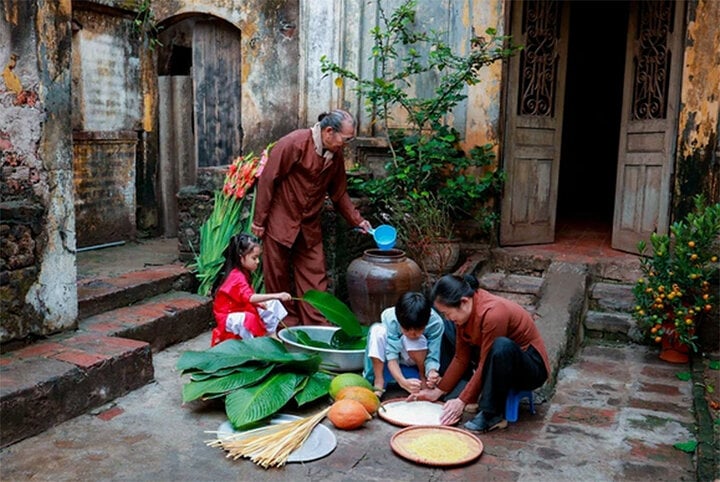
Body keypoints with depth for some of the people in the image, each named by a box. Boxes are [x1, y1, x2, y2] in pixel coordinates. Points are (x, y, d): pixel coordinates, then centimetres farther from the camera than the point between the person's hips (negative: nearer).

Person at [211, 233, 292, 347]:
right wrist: (276, 296, -49)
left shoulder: (243, 274, 7)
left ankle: (271, 334, 1)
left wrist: (258, 303, -11)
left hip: (242, 310, 10)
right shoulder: (237, 277, -26)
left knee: (272, 304, 4)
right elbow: (250, 297, -42)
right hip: (229, 317, -10)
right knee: (249, 319, -41)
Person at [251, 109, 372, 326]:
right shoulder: (294, 144, -19)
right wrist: (259, 220, -14)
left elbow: (339, 193, 12)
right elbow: (267, 180, -16)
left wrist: (357, 220, 5)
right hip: (280, 221, -5)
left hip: (310, 226, 5)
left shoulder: (336, 156, 0)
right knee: (278, 277, 5)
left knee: (315, 277, 3)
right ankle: (286, 326, 19)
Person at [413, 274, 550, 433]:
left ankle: (492, 415, -25)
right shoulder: (466, 312, -5)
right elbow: (461, 358, -1)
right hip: (503, 363, 8)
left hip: (533, 368, -8)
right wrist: (437, 392, -2)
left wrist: (462, 401, -23)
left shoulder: (493, 313, -30)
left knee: (501, 346, -39)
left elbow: (485, 363, -27)